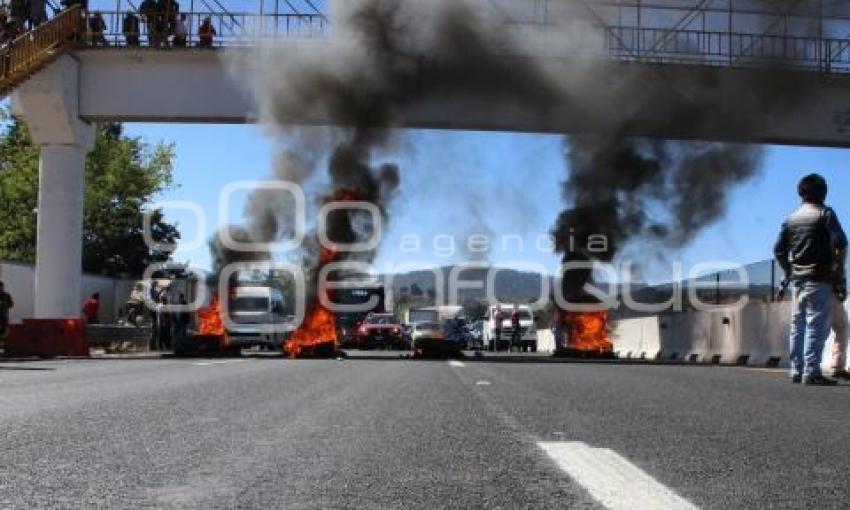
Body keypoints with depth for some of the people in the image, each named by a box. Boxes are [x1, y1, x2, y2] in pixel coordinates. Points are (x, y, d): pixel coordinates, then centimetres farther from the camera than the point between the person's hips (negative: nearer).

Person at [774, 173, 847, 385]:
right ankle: (811, 372, -10)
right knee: (816, 325, -6)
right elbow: (840, 243, -14)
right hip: (819, 279, -6)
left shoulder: (791, 219, 12)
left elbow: (779, 250, 10)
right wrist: (838, 267, -3)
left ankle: (796, 371, 10)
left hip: (797, 279, 6)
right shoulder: (825, 214, -4)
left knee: (797, 325, 9)